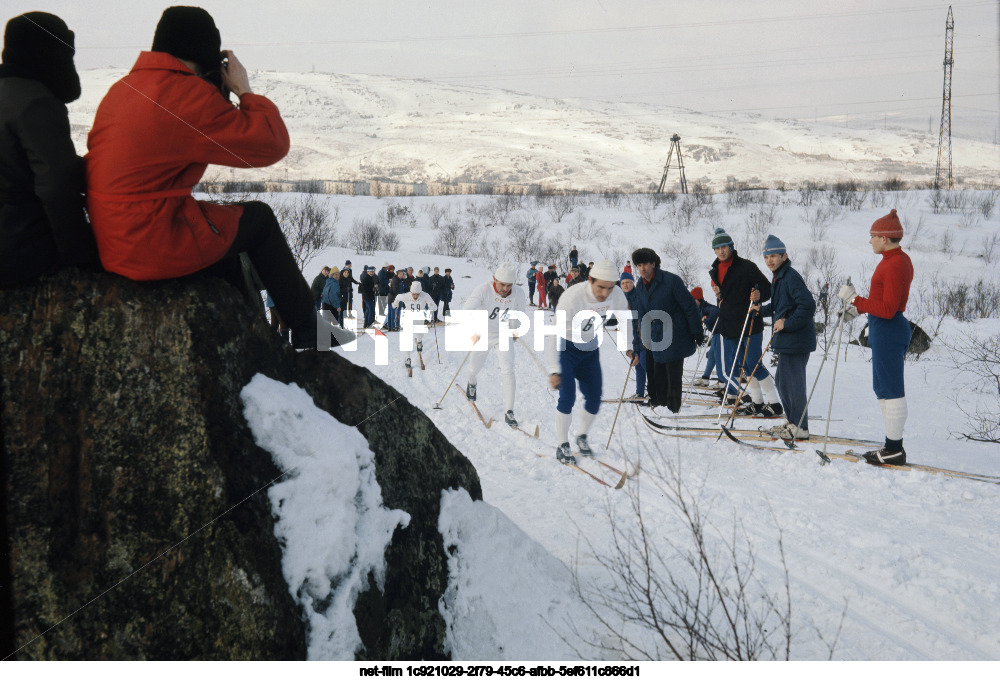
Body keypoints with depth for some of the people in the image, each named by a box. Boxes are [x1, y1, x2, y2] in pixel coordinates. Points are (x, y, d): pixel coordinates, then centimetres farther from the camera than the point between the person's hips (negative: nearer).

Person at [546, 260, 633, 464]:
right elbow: (554, 334, -37)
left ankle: (582, 437, 28)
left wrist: (629, 346, 9)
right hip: (565, 348, -5)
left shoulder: (617, 295, -19)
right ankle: (562, 446, 1)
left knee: (594, 399, 3)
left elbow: (624, 317, 5)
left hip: (590, 350, 5)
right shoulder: (572, 298, -35)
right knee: (568, 396, -15)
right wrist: (554, 371, -43)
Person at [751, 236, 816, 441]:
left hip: (796, 340, -11)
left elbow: (807, 305, -25)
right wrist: (762, 310, 20)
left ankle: (800, 427, 1)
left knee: (792, 382, -6)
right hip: (786, 341, 11)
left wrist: (787, 324, -21)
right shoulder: (778, 277, 16)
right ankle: (792, 422, 27)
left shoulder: (791, 277, -16)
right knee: (782, 381, 17)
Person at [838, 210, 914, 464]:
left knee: (890, 390, -4)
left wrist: (855, 300, -18)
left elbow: (887, 309, -24)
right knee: (883, 388, 16)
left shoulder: (896, 265, -19)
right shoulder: (896, 260, 12)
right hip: (884, 330, 11)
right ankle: (894, 445, 23)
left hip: (888, 331, -11)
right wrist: (857, 308, 11)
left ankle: (895, 450, 3)